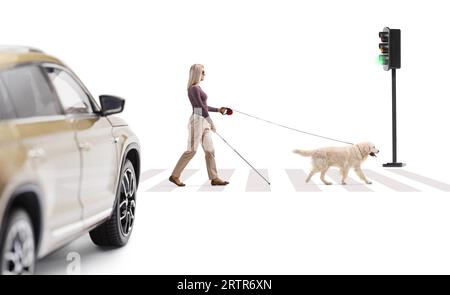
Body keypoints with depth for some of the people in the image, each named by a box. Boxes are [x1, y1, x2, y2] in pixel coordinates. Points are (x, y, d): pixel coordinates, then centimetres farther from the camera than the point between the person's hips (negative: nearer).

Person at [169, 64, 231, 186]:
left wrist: (218, 110, 22)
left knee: (210, 150, 4)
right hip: (197, 120, -10)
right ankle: (174, 176, 3)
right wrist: (211, 122, -20)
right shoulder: (194, 88, -14)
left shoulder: (197, 88, 17)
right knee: (191, 150, -6)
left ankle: (214, 178, 4)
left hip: (203, 121, 10)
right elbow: (201, 107, -19)